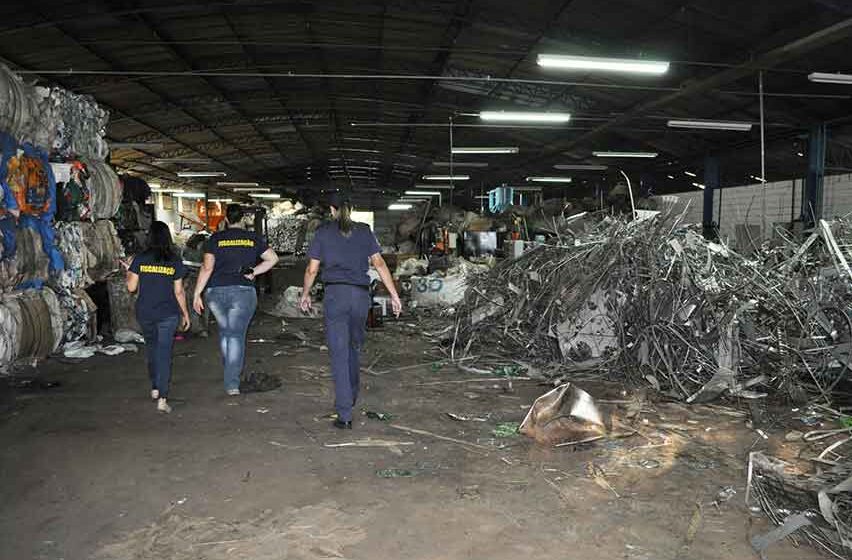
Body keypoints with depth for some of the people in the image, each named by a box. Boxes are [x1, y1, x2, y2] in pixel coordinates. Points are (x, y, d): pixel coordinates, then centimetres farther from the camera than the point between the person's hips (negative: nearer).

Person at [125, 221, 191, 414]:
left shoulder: (140, 259, -5)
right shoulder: (175, 261, -4)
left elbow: (131, 287, -2)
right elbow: (179, 291, -1)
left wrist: (129, 271, 16)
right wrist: (185, 313, 8)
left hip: (145, 312, 2)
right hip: (168, 313, -1)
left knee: (151, 347, 22)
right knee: (164, 352, -1)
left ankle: (155, 388, 30)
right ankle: (162, 398, -6)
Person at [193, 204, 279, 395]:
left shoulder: (215, 238, 2)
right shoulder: (253, 238, 4)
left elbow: (207, 267, -5)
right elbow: (273, 258, 3)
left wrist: (197, 294, -2)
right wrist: (254, 272, 5)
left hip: (216, 291, 1)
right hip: (243, 292, -1)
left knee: (224, 331, 21)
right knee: (237, 335, 0)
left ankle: (231, 371, 29)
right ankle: (232, 382, -5)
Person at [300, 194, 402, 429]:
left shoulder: (323, 233, 5)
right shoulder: (364, 232, 8)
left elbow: (312, 270, 6)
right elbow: (379, 263, 1)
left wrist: (305, 294, 21)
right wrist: (394, 295, 2)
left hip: (335, 294, -2)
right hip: (361, 294, 3)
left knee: (339, 353, -2)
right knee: (354, 347, 21)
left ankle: (345, 415, -5)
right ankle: (351, 397, 37)